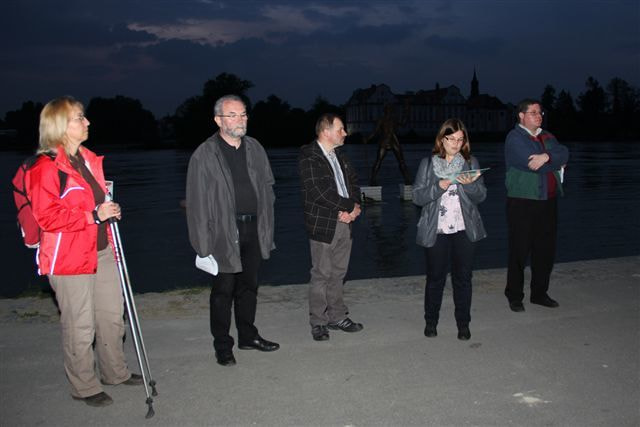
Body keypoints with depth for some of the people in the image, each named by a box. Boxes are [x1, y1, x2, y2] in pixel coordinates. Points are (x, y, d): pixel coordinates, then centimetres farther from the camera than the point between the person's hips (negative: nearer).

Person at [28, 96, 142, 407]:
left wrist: (110, 210, 8)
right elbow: (47, 216, -21)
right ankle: (84, 387, 20)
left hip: (102, 252, 9)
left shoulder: (88, 159, 12)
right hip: (69, 258, -9)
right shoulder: (46, 168, -15)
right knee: (80, 326, 2)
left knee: (112, 315, 18)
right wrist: (93, 215, -23)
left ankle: (115, 372, 36)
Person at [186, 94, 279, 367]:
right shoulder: (204, 155, -9)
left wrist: (267, 226, 10)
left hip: (253, 229, 5)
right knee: (223, 290, 4)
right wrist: (203, 244, -13)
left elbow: (267, 188, 15)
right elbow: (197, 203, -10)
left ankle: (248, 336, 32)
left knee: (249, 286, 16)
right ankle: (222, 346, 18)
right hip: (224, 233, -5)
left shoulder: (255, 148, 8)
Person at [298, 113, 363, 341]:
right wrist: (350, 206, -11)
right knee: (321, 275, 1)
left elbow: (352, 181, 15)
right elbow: (320, 192, -20)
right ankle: (318, 323, 12)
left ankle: (337, 317, 24)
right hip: (323, 226, -7)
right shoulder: (308, 157, -12)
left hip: (345, 223, 7)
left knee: (338, 274, 14)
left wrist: (353, 208, -5)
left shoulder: (339, 156, 14)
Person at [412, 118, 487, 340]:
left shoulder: (471, 162, 8)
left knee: (463, 277, 6)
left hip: (465, 229, 1)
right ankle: (431, 321, 20)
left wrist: (469, 184, -17)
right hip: (436, 230, -1)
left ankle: (463, 323, 18)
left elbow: (481, 196, 3)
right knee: (435, 277, 5)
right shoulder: (428, 163, 4)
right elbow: (417, 196, -2)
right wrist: (438, 187, -18)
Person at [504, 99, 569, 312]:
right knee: (520, 250, -2)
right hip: (522, 201, -7)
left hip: (548, 200, 7)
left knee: (546, 249, 10)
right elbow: (531, 163, -19)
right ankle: (514, 296, 11)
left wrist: (547, 156, -21)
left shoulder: (547, 137, 17)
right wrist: (556, 163, -4)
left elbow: (564, 153, -1)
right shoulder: (514, 138, -6)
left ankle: (539, 293, 23)